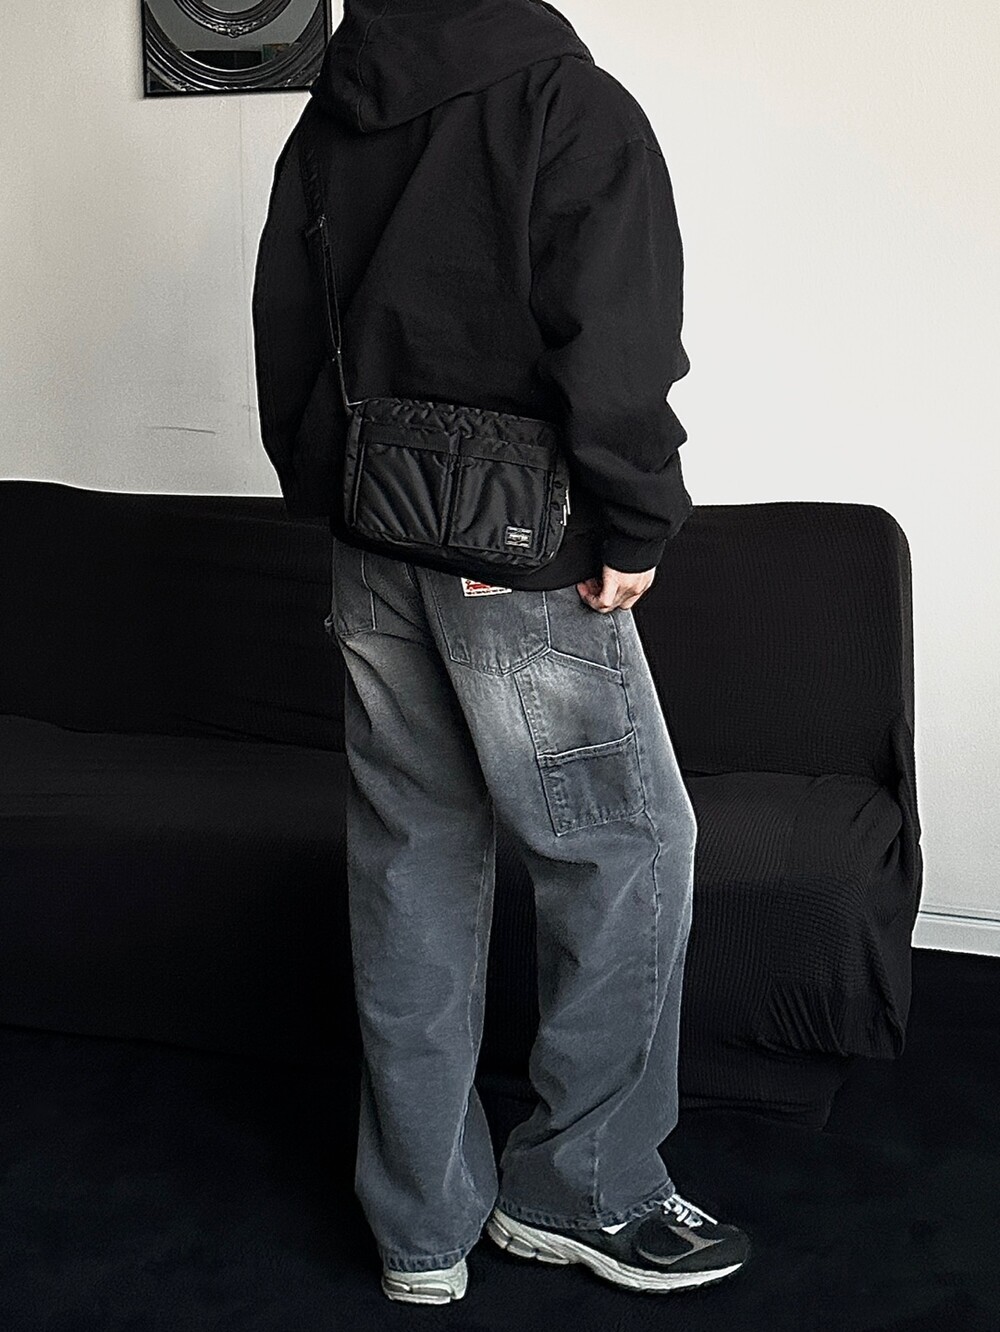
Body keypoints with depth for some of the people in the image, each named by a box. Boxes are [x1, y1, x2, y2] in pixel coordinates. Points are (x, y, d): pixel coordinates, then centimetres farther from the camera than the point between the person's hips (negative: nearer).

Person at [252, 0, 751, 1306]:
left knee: (412, 869, 12)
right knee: (630, 852, 8)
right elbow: (618, 346, -19)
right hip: (521, 559, -6)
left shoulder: (325, 123, 10)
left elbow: (283, 342, 13)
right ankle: (581, 1189, 17)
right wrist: (638, 529, -9)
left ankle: (423, 1223, 21)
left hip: (370, 560, 7)